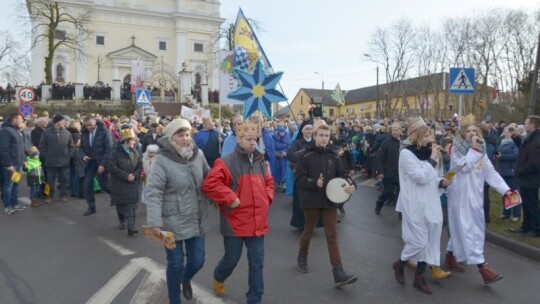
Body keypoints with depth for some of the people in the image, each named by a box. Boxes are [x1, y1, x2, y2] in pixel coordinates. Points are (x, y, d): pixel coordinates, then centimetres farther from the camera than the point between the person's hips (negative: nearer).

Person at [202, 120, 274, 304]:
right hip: (235, 222, -5)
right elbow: (209, 184, -23)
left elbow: (269, 182, 22)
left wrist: (267, 198, 5)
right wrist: (230, 198, -22)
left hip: (257, 222, 5)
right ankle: (218, 278, 46)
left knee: (257, 261, 9)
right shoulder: (226, 163, -13)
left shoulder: (260, 162, 7)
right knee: (232, 258, 12)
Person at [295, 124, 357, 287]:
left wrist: (351, 185, -16)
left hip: (329, 200, 3)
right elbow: (298, 177, -11)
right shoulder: (306, 156, -8)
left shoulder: (333, 157, 3)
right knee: (309, 230, 16)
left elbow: (342, 174, 4)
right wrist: (314, 183, -25)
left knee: (332, 235, 2)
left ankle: (338, 273, 2)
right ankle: (302, 257, 42)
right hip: (311, 200, -2)